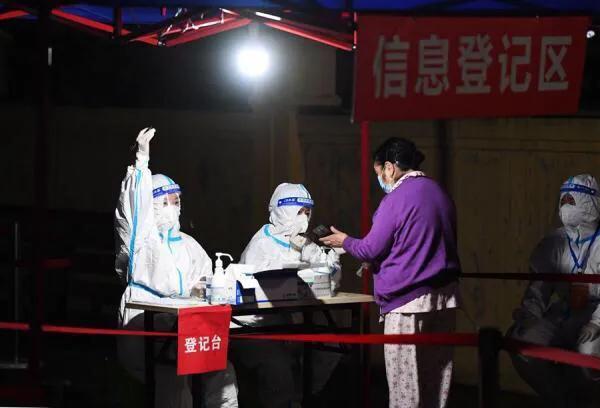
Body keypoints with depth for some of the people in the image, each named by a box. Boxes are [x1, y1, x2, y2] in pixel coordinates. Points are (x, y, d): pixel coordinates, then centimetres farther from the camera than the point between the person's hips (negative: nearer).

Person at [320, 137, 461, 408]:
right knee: (436, 376, 9)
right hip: (445, 295, 8)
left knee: (405, 379, -3)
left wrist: (345, 241, 13)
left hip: (409, 298, -7)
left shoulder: (396, 199, -11)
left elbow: (371, 249, -7)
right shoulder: (439, 193, 13)